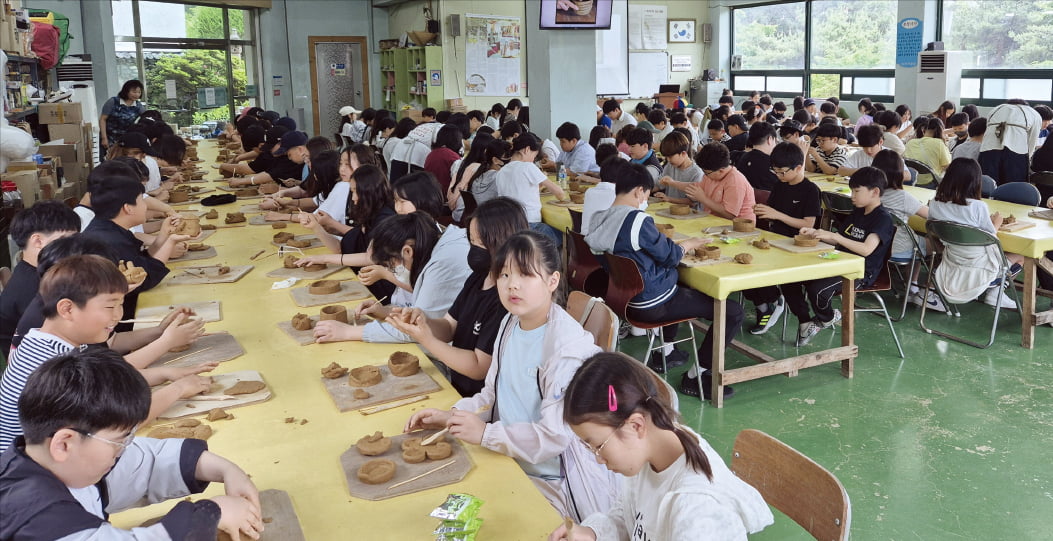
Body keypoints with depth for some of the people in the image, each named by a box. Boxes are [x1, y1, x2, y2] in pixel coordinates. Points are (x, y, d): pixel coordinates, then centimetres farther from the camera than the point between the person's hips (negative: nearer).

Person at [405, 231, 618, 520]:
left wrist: (485, 433, -18)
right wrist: (451, 416, -4)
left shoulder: (569, 347, -23)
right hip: (510, 462, 7)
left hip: (557, 485, -7)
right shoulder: (510, 323, 3)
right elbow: (492, 394, 13)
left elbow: (554, 435, -25)